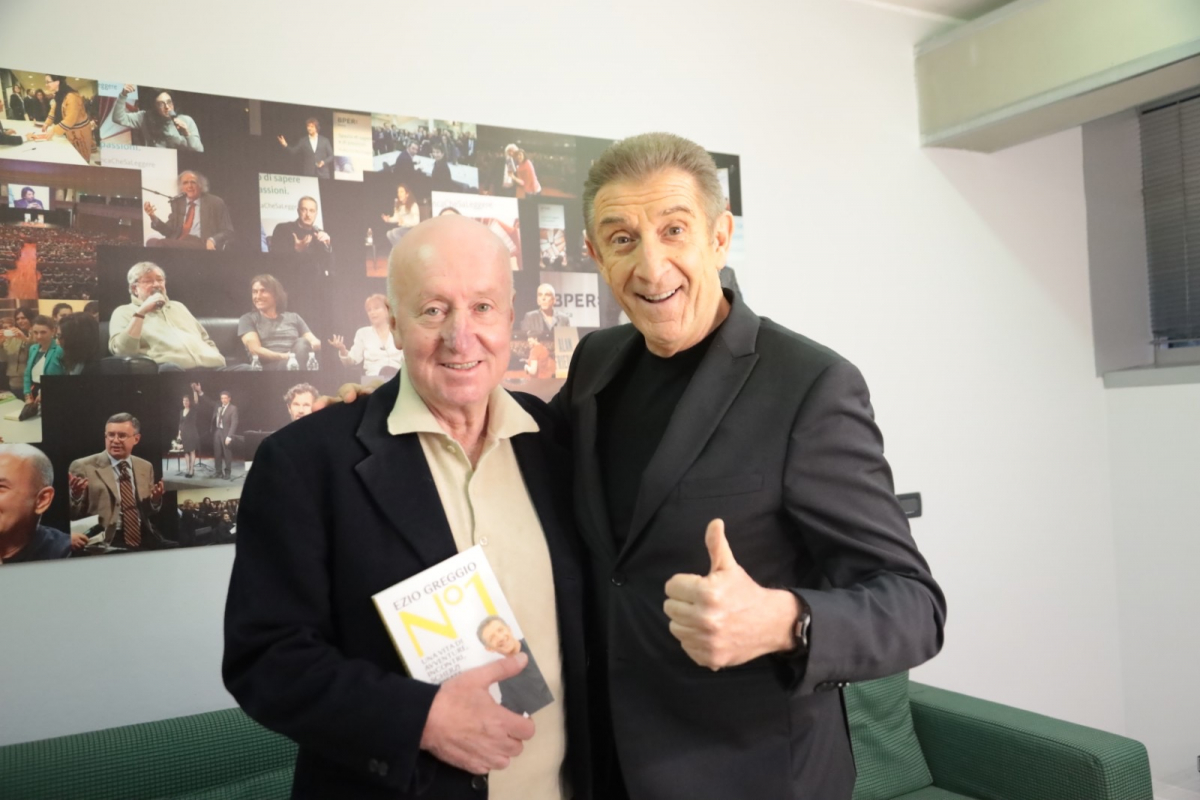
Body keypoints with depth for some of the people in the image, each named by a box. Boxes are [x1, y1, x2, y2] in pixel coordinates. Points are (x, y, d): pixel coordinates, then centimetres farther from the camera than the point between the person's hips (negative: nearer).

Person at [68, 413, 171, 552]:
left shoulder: (145, 467, 15)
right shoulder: (83, 467, 2)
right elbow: (73, 514, 3)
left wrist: (155, 500, 0)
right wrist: (76, 495, -17)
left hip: (143, 538, 4)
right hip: (105, 541, -4)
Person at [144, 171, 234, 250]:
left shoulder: (215, 203, 7)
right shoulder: (177, 203, 20)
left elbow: (227, 231, 4)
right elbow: (170, 231, 16)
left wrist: (213, 240, -17)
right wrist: (153, 217, -3)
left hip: (201, 246, -5)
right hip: (177, 244, 5)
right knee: (151, 242, -26)